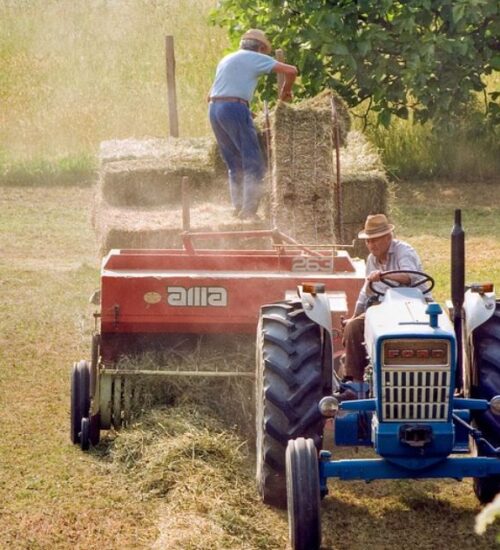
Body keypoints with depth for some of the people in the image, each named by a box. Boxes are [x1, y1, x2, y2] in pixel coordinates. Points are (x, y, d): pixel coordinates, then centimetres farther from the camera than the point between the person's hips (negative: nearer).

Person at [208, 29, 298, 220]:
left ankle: (238, 208, 12)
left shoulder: (226, 60, 26)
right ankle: (248, 211, -11)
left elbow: (210, 96, 28)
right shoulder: (256, 58, 6)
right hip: (235, 108, -7)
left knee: (234, 165, 15)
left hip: (214, 109, 7)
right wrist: (286, 91, 16)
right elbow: (291, 71, -2)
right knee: (253, 164, -4)